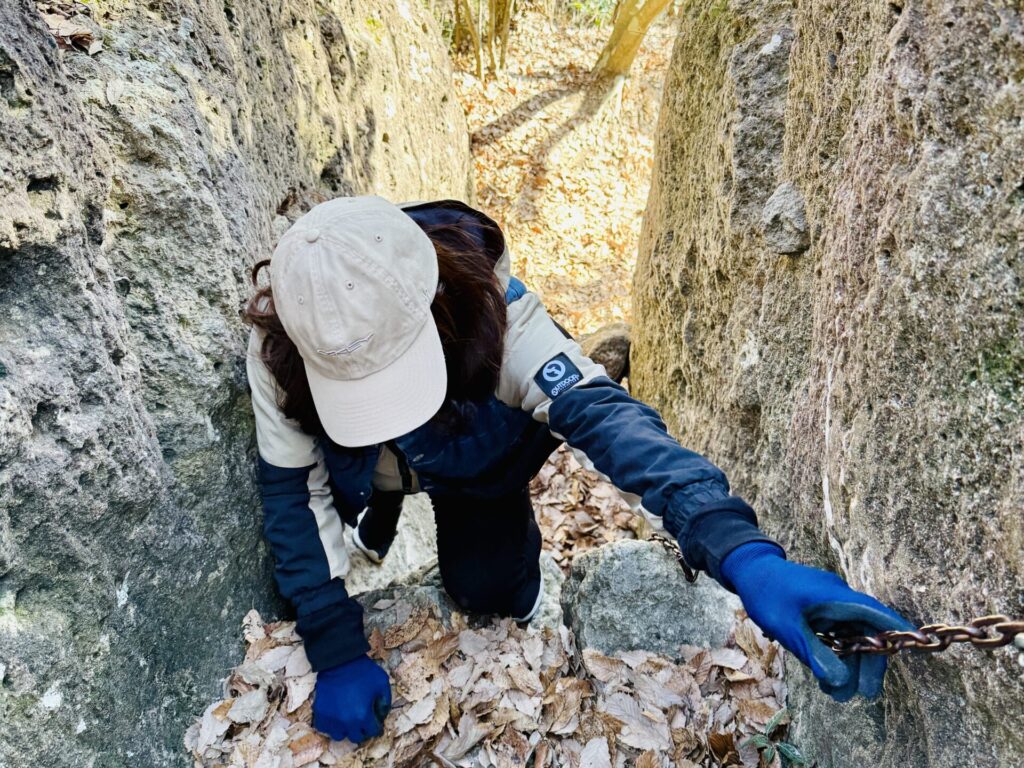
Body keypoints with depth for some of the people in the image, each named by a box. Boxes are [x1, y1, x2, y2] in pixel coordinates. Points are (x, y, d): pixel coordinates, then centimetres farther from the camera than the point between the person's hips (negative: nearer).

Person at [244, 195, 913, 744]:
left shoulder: (485, 305, -42)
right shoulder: (280, 349, -36)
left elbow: (601, 414, -55)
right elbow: (294, 494, -27)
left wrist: (745, 555, -68)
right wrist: (338, 653, -31)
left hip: (476, 459, -3)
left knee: (484, 586, -13)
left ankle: (515, 587, 26)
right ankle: (378, 513, 32)